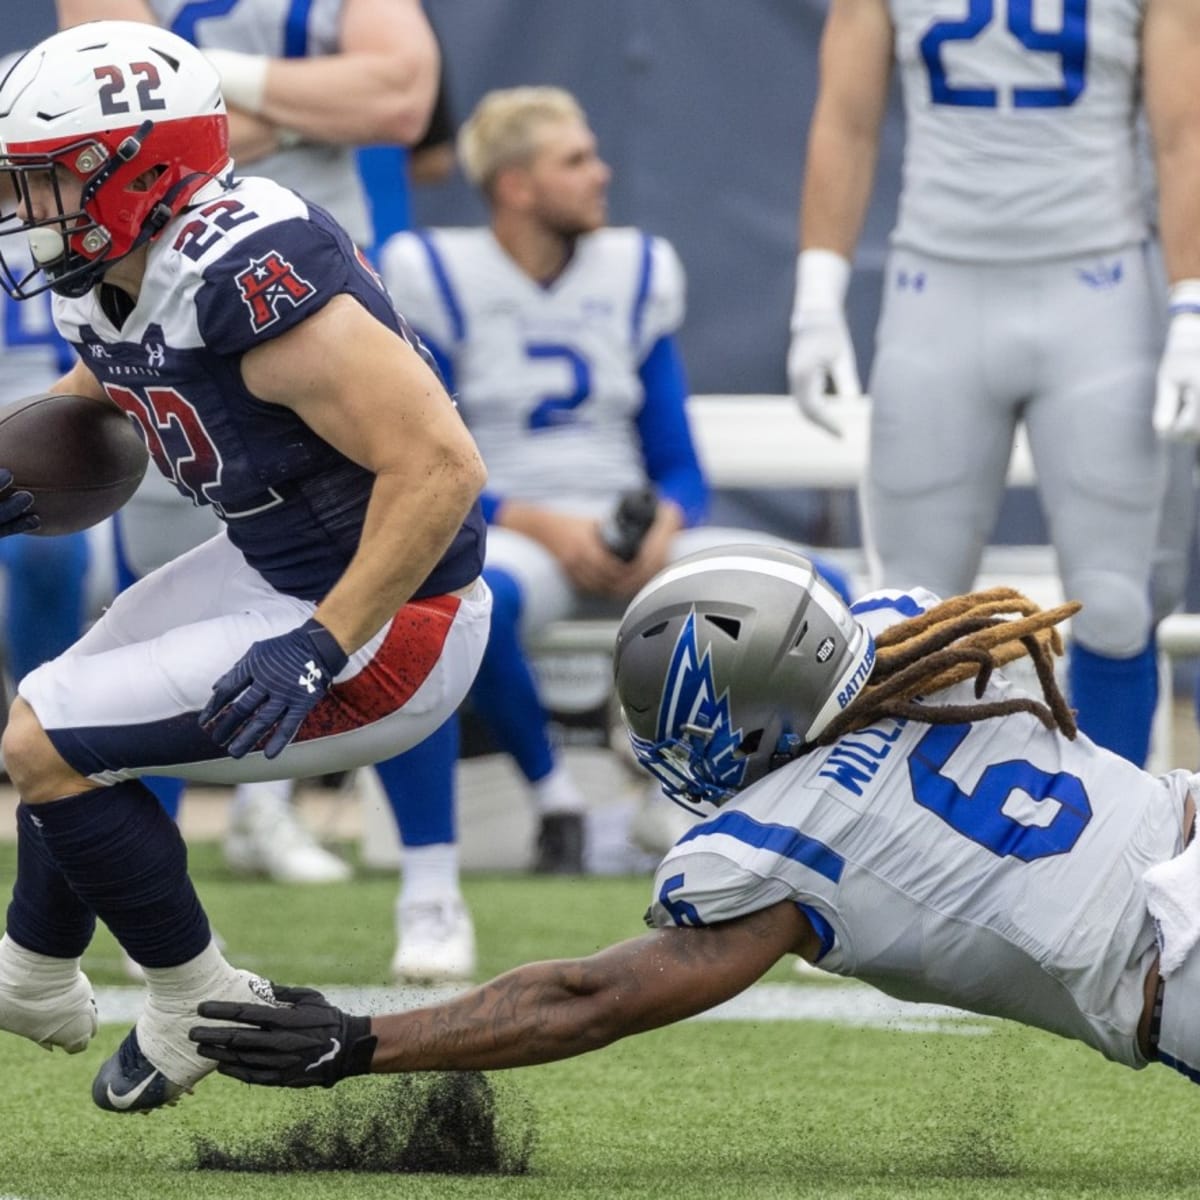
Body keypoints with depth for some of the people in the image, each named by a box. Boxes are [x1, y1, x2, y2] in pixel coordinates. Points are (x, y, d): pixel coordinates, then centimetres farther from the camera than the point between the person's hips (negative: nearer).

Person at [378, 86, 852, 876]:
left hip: (633, 541, 4)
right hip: (506, 537, -4)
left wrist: (662, 527, -13)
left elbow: (678, 465, 11)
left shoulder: (638, 273, 12)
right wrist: (544, 526, -20)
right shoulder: (437, 278, -1)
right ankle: (553, 793, -17)